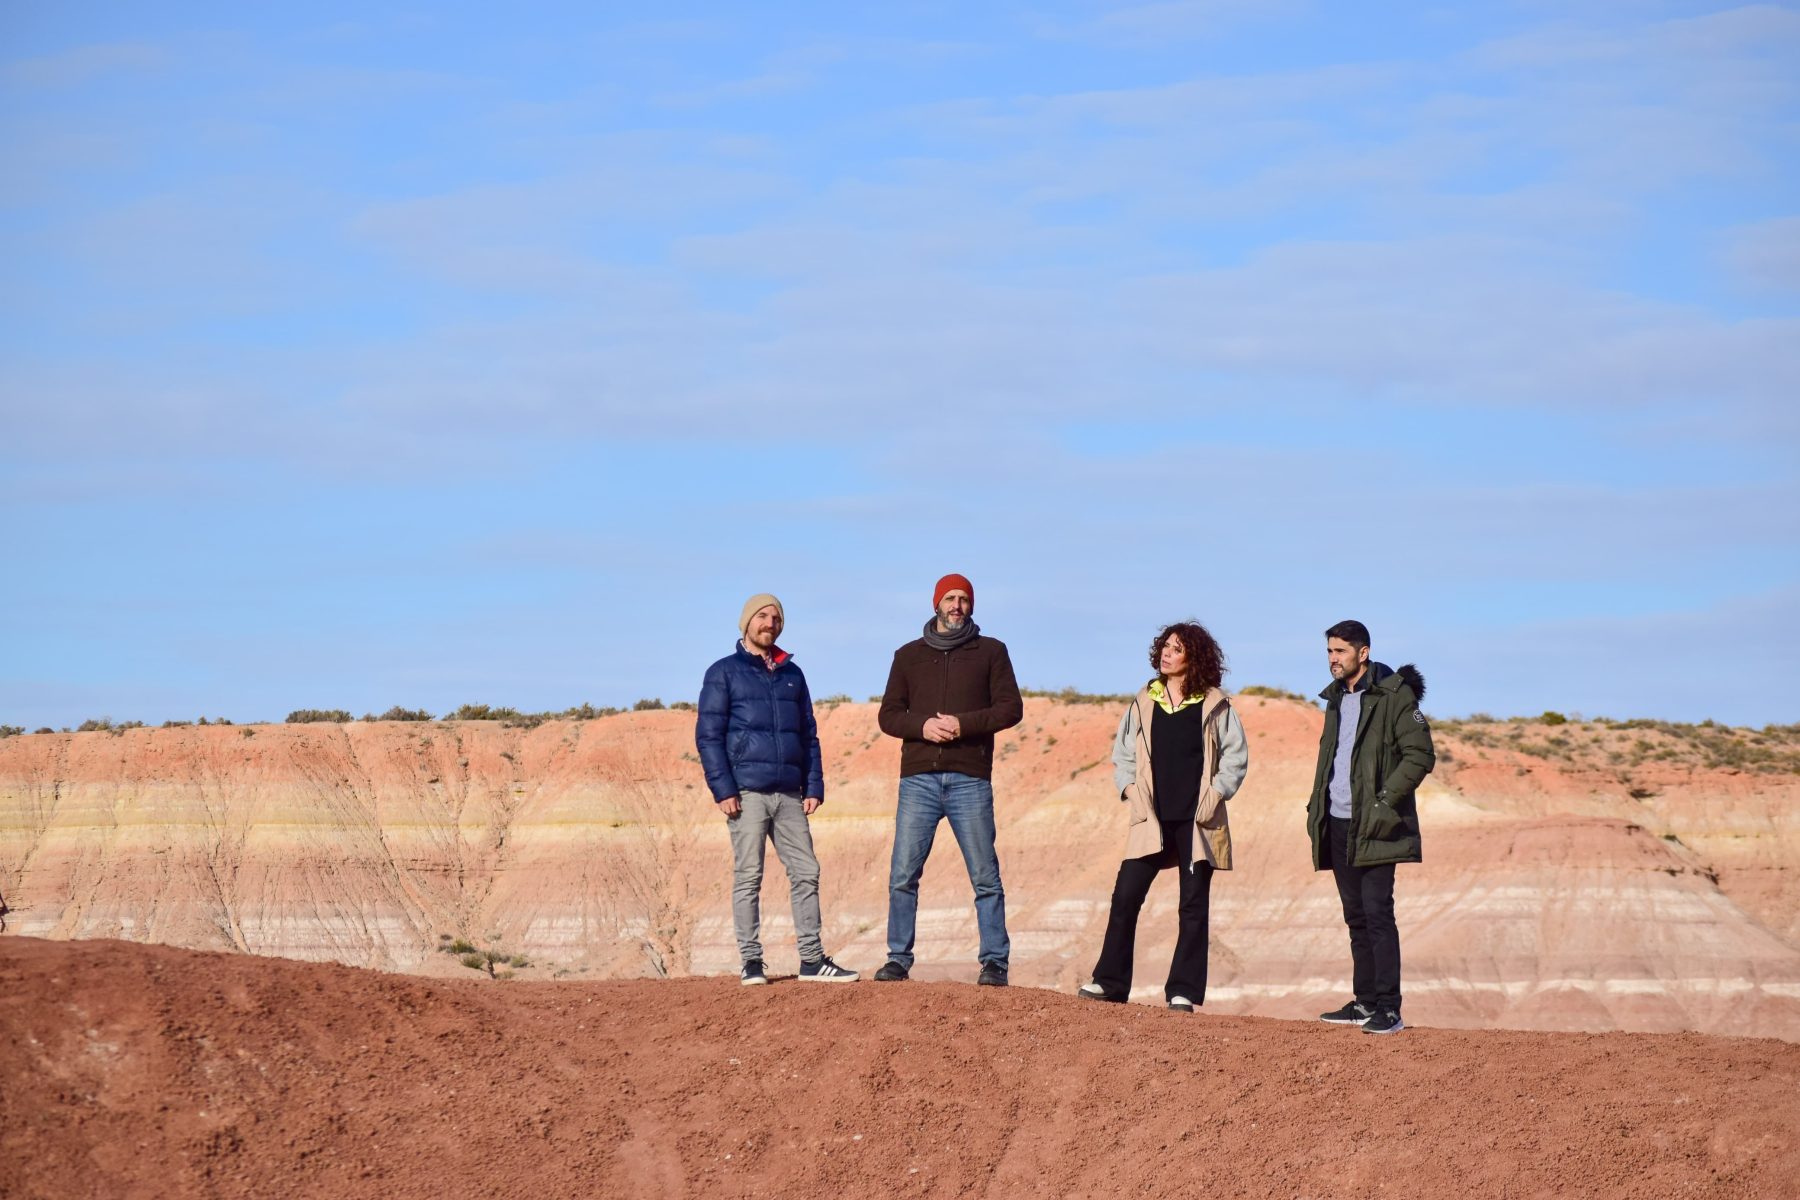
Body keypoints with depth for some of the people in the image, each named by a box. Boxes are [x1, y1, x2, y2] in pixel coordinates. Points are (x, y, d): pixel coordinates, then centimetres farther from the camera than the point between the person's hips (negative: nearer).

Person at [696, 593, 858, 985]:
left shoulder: (792, 674, 18)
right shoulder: (724, 673, 3)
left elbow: (809, 735, 19)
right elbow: (708, 735, -3)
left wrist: (814, 787, 8)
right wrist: (723, 789, -12)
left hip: (789, 793, 5)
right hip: (747, 791, -5)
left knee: (806, 872, 1)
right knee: (748, 877, -3)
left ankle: (812, 960, 5)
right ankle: (751, 963, 0)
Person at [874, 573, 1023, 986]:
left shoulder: (990, 652, 9)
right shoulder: (909, 655, 14)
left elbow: (1011, 708, 0)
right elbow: (888, 715, 9)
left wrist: (964, 723, -14)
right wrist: (922, 726, -11)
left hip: (970, 781, -2)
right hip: (919, 779, 2)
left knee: (985, 876, -2)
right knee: (903, 876, -2)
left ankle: (994, 962, 2)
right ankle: (898, 959, 5)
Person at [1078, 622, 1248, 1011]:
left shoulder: (1215, 706, 1)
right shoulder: (1144, 702, 9)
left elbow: (1236, 757, 3)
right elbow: (1122, 753, 16)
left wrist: (1216, 793, -6)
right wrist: (1128, 788, 2)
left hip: (1196, 820, -2)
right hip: (1152, 818, 2)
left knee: (1193, 906, 2)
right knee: (1125, 897, -5)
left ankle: (1183, 991, 7)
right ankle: (1109, 981, 2)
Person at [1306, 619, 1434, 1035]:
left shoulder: (1394, 696, -7)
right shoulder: (1336, 698, 18)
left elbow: (1420, 755, -12)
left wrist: (1385, 802, -18)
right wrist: (1316, 806, 14)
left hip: (1373, 828, -8)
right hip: (1338, 825, 8)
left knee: (1377, 914, -12)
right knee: (1356, 917, 11)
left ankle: (1388, 1009, -13)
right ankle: (1365, 1003, 16)